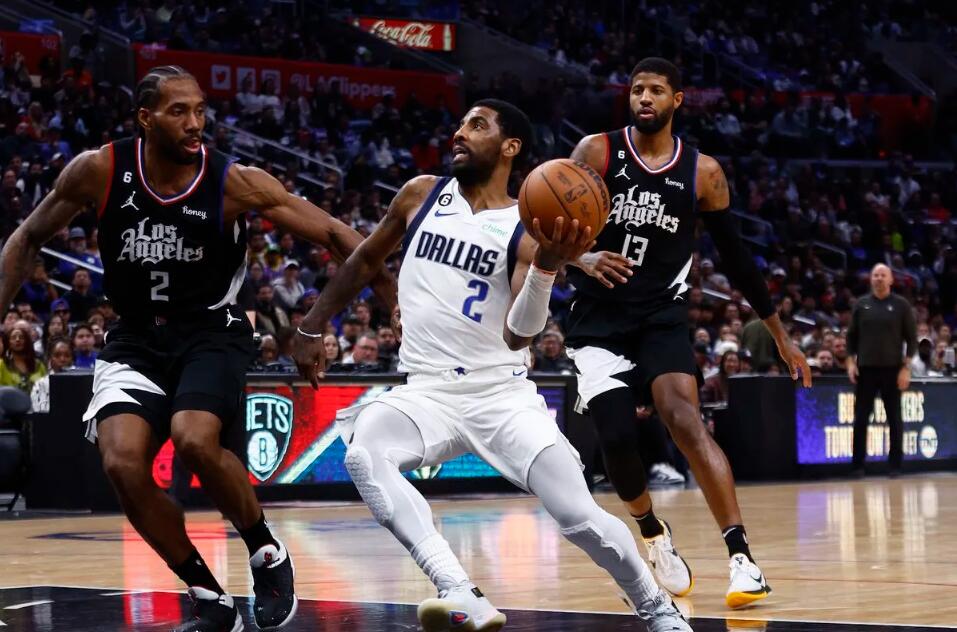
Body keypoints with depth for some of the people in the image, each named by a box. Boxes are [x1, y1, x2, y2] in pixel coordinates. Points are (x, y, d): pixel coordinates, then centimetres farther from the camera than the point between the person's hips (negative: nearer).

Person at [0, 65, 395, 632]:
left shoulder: (235, 183, -15)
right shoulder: (99, 171, -11)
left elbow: (333, 233, -11)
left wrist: (402, 302, -20)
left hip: (211, 333, -2)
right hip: (136, 338, 3)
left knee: (194, 439, -30)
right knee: (123, 463, -19)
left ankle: (268, 554, -2)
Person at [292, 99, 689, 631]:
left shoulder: (527, 230, -5)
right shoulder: (422, 195, 5)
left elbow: (518, 336, -16)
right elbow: (366, 261, 21)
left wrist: (546, 267, -31)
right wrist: (314, 328, 19)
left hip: (502, 394, -2)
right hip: (427, 392, 2)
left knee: (580, 517, -12)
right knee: (363, 453, -31)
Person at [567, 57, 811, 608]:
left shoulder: (703, 172, 1)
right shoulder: (597, 151, -3)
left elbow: (736, 256, 8)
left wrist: (782, 335, 10)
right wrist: (582, 258, -32)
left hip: (663, 318, 0)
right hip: (600, 323, 0)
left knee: (686, 421, -22)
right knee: (617, 438, -11)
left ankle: (742, 557, -27)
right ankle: (654, 534, 21)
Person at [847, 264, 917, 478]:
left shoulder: (901, 305, 1)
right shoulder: (862, 304, 7)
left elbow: (911, 338, 0)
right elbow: (851, 336, 10)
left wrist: (906, 368, -8)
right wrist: (851, 362, -1)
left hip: (892, 369, -2)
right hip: (865, 369, 2)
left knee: (894, 418, 3)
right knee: (861, 418, 1)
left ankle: (895, 465, 8)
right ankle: (857, 465, 6)